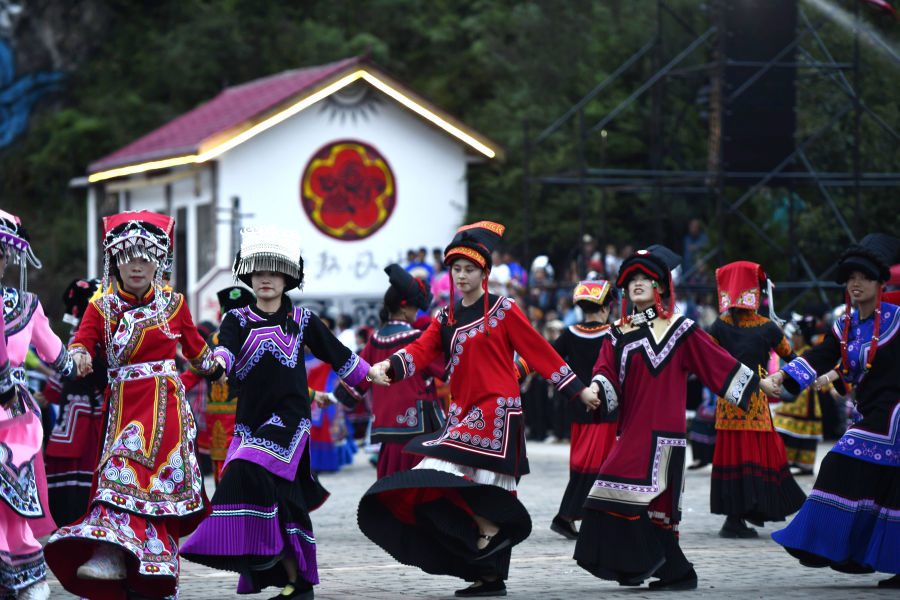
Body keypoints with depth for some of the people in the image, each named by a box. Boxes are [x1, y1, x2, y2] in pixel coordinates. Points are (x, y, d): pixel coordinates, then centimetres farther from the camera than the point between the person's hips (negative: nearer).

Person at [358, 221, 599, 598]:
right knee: (483, 497, 6)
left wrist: (577, 389, 1)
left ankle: (489, 527, -7)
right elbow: (421, 350, 1)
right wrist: (388, 366, -19)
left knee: (442, 472, -21)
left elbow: (540, 352, 0)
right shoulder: (446, 319, 14)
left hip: (497, 410, -6)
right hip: (463, 413, 6)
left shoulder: (504, 311, -2)